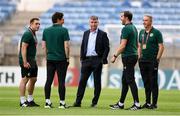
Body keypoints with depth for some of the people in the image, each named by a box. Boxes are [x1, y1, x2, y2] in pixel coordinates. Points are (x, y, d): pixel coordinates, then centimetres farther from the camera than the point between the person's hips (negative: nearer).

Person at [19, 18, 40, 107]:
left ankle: (30, 100, 21)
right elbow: (23, 48, -20)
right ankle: (22, 101, -7)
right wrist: (25, 62, -25)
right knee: (25, 79, -8)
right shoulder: (28, 34, -15)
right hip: (26, 61, -10)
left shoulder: (33, 34, 16)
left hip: (32, 60, 10)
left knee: (33, 79, 13)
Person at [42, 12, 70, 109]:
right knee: (61, 81, -1)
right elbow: (66, 46, -11)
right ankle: (62, 102, -1)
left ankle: (47, 102, 3)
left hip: (50, 59, 4)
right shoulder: (63, 30, -8)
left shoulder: (46, 31, 6)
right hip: (61, 59, -4)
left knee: (49, 81, 5)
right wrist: (67, 58, -2)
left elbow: (43, 46, 7)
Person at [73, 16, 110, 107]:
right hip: (86, 60, 4)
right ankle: (78, 102, 0)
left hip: (97, 60, -4)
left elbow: (106, 48, -3)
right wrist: (82, 58, 8)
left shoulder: (102, 34, 0)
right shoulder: (86, 33, 13)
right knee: (82, 81, 0)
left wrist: (103, 60, -11)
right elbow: (82, 46, 17)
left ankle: (94, 102, 7)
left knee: (97, 82, 1)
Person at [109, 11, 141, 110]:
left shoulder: (126, 29, -15)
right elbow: (137, 44, 20)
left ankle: (137, 104, -8)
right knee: (124, 81, 12)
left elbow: (123, 45, -19)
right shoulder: (134, 28, 15)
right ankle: (121, 104, 16)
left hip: (128, 57, -10)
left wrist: (115, 56, -13)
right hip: (133, 56, 10)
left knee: (130, 81, -7)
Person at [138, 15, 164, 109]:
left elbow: (161, 47, -7)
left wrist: (157, 59, -12)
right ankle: (147, 102, 14)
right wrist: (139, 57, 10)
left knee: (153, 82, -4)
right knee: (146, 82, 9)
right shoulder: (142, 32, 14)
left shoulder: (156, 33, -5)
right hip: (143, 61, 6)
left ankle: (154, 103, -2)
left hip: (152, 61, -6)